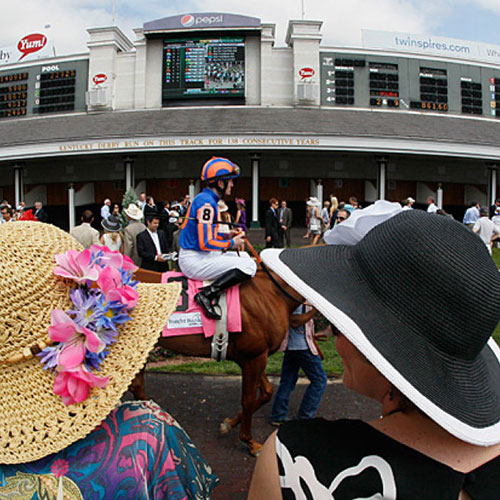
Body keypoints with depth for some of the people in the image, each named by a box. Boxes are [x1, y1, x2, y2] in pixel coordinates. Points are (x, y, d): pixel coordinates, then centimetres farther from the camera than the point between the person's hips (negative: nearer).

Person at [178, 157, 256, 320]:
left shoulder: (204, 198, 14)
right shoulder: (206, 203, -18)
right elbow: (205, 243, -23)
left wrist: (227, 235, 12)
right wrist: (231, 243, -9)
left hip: (197, 256, 10)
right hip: (194, 260, -10)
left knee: (245, 257, 18)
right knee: (248, 266, -18)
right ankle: (207, 295, -20)